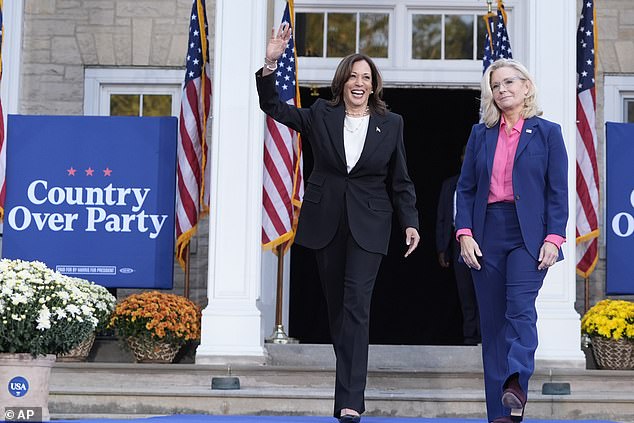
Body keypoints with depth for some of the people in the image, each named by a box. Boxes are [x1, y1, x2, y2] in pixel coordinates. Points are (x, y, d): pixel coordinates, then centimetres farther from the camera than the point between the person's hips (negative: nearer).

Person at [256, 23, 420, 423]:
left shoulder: (391, 124, 4)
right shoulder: (321, 116, 4)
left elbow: (400, 181, 7)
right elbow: (273, 106, 0)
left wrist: (411, 222, -1)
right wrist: (271, 62, -14)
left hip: (368, 225, -2)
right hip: (327, 221, 2)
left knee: (356, 303, -13)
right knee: (336, 304, 8)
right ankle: (350, 377, 22)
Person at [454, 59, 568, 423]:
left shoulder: (547, 132, 5)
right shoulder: (481, 134, 12)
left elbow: (558, 191, 0)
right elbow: (465, 189, 10)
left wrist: (554, 238, -10)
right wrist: (464, 234, -3)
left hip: (529, 235, -3)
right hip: (487, 235, 3)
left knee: (520, 305, -24)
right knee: (492, 321, 2)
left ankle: (516, 383, -35)